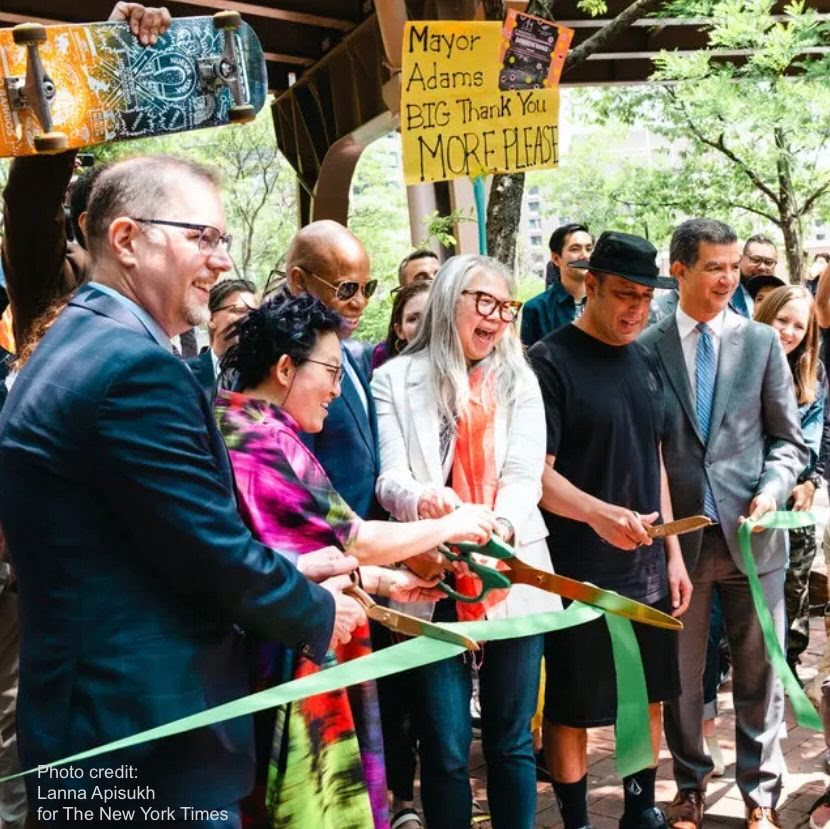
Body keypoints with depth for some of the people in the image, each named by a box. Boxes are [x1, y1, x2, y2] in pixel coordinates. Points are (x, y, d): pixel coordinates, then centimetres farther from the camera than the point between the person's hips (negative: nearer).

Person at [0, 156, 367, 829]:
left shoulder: (76, 343, 9)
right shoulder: (136, 365, -22)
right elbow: (218, 554, -20)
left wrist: (285, 572, 10)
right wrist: (320, 614, -2)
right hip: (149, 734, -10)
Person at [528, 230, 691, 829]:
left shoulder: (645, 362, 8)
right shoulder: (550, 362, -12)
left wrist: (673, 553, 12)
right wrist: (599, 513, -34)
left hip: (647, 567, 6)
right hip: (578, 574, -6)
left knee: (649, 696, 16)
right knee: (572, 708, 7)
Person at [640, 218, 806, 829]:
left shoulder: (762, 342, 4)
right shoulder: (647, 348, 0)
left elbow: (788, 438, 5)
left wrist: (772, 489, -11)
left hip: (751, 532, 1)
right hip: (678, 532, 0)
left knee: (759, 673, 9)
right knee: (681, 675, 11)